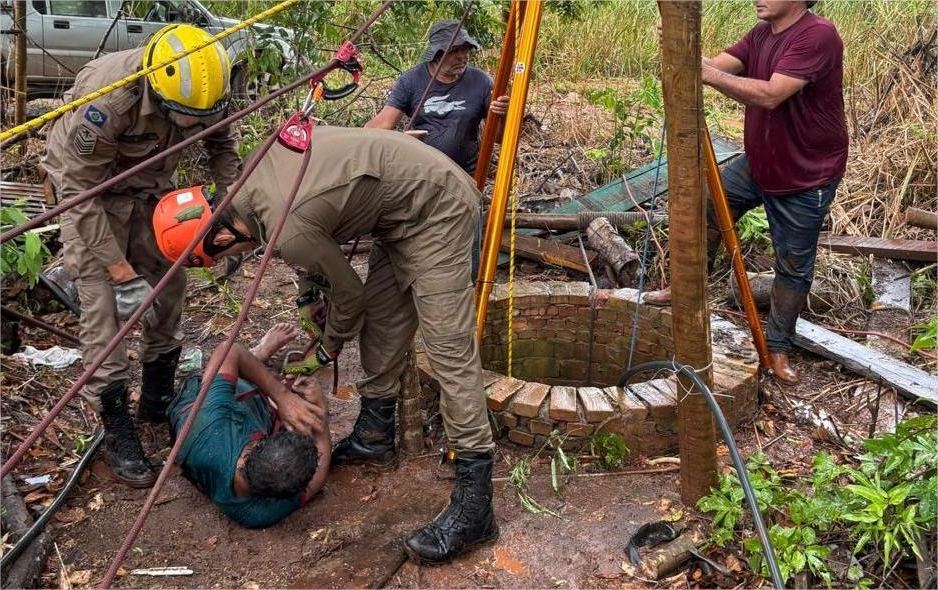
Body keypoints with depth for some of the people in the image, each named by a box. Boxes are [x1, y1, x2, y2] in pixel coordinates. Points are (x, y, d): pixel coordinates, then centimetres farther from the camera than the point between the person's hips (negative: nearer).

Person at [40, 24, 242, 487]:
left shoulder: (203, 89, -23)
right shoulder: (107, 97, -37)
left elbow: (222, 144, -2)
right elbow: (81, 190, -29)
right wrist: (120, 269, -28)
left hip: (148, 186, 5)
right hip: (87, 187, -5)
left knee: (169, 287, 6)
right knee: (103, 305, -11)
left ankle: (157, 400, 24)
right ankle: (116, 431, 0)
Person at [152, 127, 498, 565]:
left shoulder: (288, 232, -26)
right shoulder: (254, 178, -1)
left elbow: (349, 292, -10)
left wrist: (326, 351, 11)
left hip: (436, 207, -10)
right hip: (404, 205, 10)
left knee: (447, 348, -12)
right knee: (380, 319, 15)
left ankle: (473, 502, -9)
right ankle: (375, 432, 31)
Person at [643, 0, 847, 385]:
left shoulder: (818, 36, -24)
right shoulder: (761, 35, 1)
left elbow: (770, 95, -35)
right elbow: (716, 66, -11)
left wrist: (706, 74, -39)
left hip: (806, 177, -7)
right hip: (757, 162, 7)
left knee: (794, 266, 5)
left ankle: (777, 348, 21)